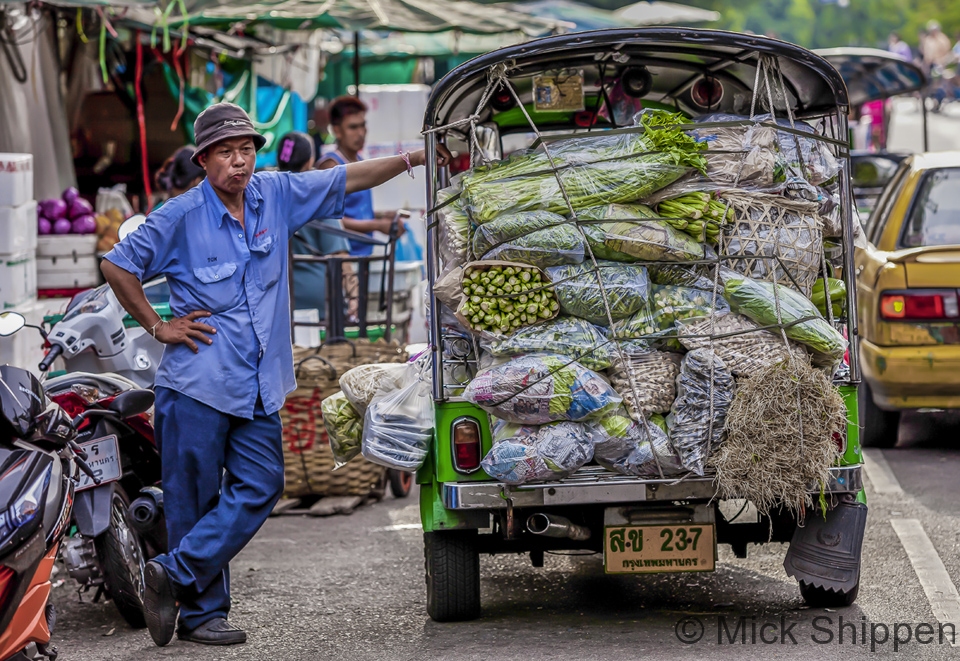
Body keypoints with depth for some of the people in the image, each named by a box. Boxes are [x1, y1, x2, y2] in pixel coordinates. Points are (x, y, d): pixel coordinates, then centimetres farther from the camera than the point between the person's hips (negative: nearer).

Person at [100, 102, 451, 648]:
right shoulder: (181, 216, -7)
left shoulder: (278, 195, 5)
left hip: (258, 386, 5)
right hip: (197, 381, -5)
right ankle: (201, 612, 8)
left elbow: (349, 179, 13)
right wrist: (158, 327, -2)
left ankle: (176, 574, 3)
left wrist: (412, 159, 8)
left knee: (261, 486, -2)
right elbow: (117, 266, 0)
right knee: (195, 499, 0)